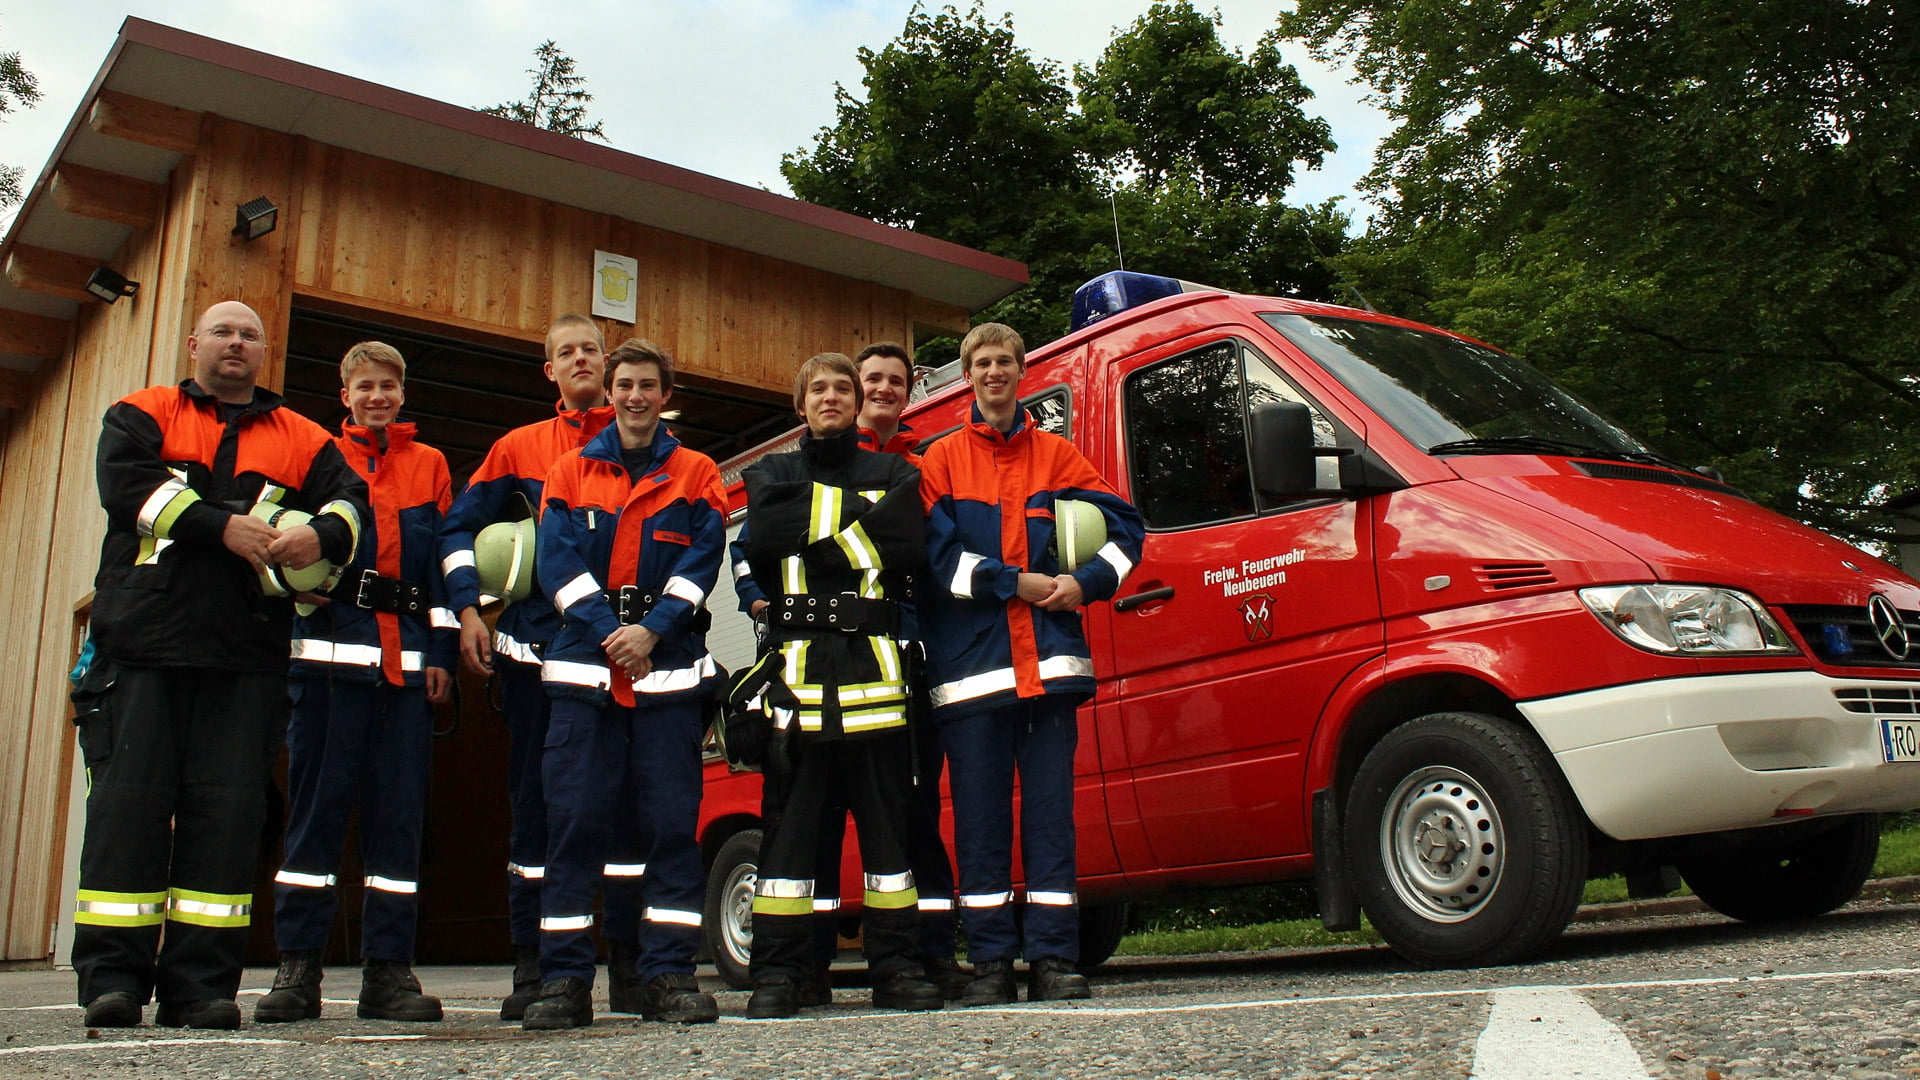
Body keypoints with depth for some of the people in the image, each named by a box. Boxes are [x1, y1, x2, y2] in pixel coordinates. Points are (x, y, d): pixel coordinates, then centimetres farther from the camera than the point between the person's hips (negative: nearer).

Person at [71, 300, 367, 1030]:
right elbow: (127, 483, -5)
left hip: (247, 660, 1)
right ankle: (112, 978, 4)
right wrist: (224, 525, -14)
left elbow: (351, 501, 7)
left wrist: (322, 535, -16)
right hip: (139, 647, -1)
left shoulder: (303, 439, 19)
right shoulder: (141, 415, 14)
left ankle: (201, 984, 3)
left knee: (227, 812, -2)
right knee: (128, 801, -3)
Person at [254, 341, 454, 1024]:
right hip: (330, 652, -1)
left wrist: (442, 652, 3)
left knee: (398, 809, 1)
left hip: (407, 657, 1)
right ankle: (298, 967, 3)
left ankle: (388, 968, 5)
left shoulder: (430, 466, 17)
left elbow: (449, 559, 11)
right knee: (317, 801, -3)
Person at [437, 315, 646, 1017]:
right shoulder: (519, 447, 15)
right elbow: (459, 528, 13)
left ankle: (629, 965, 6)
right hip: (538, 644, 2)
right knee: (535, 800, 4)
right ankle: (533, 968, 11)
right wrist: (468, 609, 0)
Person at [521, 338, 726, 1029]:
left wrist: (652, 630, -14)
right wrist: (609, 634, -11)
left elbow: (702, 559, 0)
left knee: (671, 817, -2)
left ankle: (668, 973, 4)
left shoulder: (696, 475, 12)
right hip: (585, 666, 1)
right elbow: (557, 561, 2)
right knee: (575, 817, -3)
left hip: (670, 666, 0)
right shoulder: (571, 472, 14)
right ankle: (565, 980, 3)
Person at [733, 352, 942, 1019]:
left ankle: (895, 969, 8)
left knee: (886, 814, 1)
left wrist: (814, 518, -5)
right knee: (791, 818, -1)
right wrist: (858, 515, -4)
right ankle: (778, 975, 3)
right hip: (798, 664, 0)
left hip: (874, 664, 0)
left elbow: (907, 545, -4)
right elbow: (760, 542, -2)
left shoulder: (893, 475, 15)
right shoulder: (772, 475, 18)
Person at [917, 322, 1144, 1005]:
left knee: (1051, 812, 1)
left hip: (1048, 659, 1)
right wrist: (1019, 583, -10)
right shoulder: (942, 461, 10)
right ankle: (991, 962, 8)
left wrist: (1085, 583, -6)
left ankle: (1053, 958, 6)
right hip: (970, 661, -1)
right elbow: (938, 555, -3)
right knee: (980, 819, 1)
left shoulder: (1056, 456, 15)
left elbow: (1123, 526, 10)